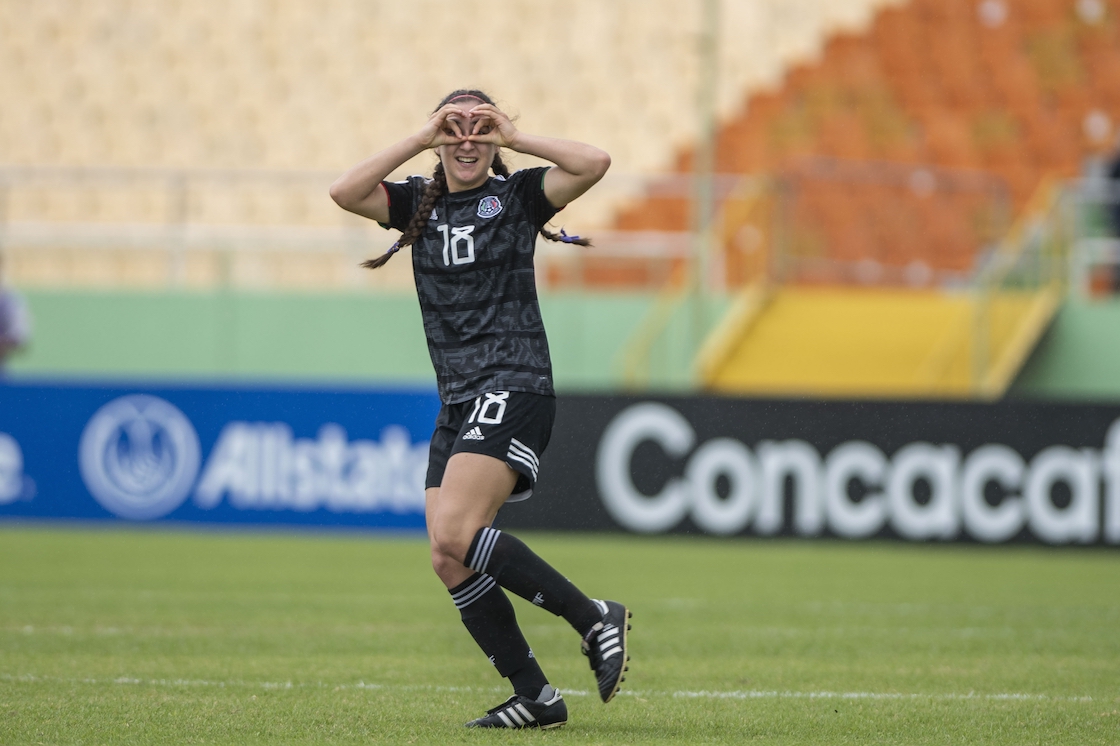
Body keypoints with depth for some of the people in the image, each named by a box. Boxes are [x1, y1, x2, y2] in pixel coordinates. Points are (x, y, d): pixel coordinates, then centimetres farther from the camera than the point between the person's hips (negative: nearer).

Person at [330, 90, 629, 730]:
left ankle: (596, 620, -15)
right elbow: (344, 192, -3)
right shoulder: (418, 203, 14)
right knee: (450, 562, -1)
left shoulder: (518, 195, 2)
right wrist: (421, 140, -4)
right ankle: (536, 697, 6)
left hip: (514, 392, -7)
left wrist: (513, 137, -7)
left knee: (454, 534, -23)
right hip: (458, 405, 7)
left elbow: (595, 163, -14)